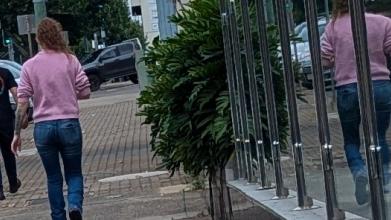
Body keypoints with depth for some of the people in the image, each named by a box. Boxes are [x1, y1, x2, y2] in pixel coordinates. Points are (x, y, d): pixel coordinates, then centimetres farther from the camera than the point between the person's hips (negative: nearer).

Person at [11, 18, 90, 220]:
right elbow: (85, 93, -2)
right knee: (74, 173, 12)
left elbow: (22, 103, -4)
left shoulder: (29, 66, -1)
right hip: (69, 124, -1)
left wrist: (17, 133, 2)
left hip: (43, 127, 1)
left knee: (53, 177, 14)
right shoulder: (70, 60, -2)